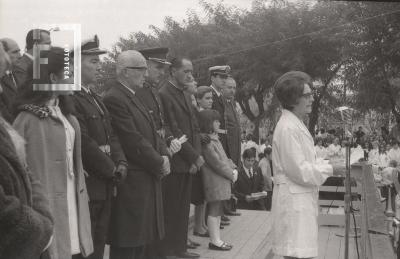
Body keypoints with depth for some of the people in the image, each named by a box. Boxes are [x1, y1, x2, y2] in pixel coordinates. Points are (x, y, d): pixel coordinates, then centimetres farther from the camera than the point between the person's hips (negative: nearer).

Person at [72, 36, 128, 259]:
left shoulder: (95, 98, 17)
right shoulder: (71, 99, -16)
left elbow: (111, 136, 14)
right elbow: (85, 143, -20)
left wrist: (121, 163, -1)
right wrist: (112, 169, -10)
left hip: (105, 185, 9)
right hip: (87, 186, -9)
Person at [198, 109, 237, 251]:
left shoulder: (214, 138, 16)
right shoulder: (206, 141, -15)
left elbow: (224, 157, 18)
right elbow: (216, 163, -18)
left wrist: (233, 168, 4)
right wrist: (231, 174, -12)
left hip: (221, 179, 10)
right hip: (214, 180, -10)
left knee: (217, 210, 12)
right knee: (214, 210, -4)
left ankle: (216, 239, 19)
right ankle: (214, 241, 3)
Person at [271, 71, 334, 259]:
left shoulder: (296, 124, 15)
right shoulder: (288, 128, -18)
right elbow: (300, 171, -20)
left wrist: (327, 165, 7)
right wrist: (330, 169, -10)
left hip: (303, 199, 10)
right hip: (294, 200, -10)